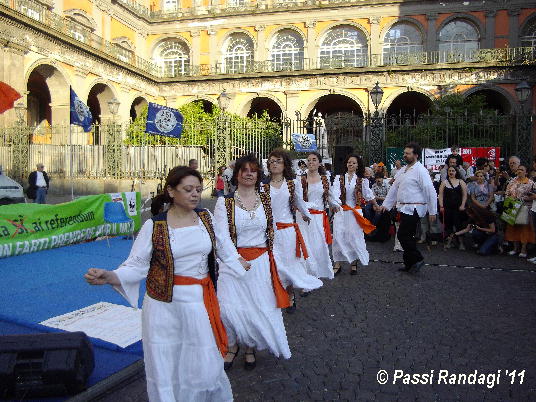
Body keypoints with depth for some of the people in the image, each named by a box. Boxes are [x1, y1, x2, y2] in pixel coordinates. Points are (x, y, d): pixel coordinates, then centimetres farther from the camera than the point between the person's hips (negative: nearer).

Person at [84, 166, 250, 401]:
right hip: (165, 305, -2)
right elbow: (137, 265, -10)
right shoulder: (154, 226, -9)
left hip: (201, 303, 3)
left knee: (204, 363, 11)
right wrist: (108, 277, -26)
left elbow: (223, 245, 19)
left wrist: (238, 263, 30)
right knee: (166, 365, 9)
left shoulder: (206, 217, 2)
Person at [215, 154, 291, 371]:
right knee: (230, 307, -6)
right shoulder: (225, 202, -5)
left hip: (261, 261, 3)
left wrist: (271, 258, 12)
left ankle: (250, 347, 31)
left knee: (258, 307, 6)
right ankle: (232, 345, 23)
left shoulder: (265, 198, 5)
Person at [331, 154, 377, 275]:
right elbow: (335, 192, -12)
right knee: (338, 236, -4)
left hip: (355, 212, 1)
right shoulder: (339, 178, 3)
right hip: (341, 211, 0)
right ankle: (337, 264, 4)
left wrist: (377, 206, 25)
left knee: (354, 236, 1)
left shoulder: (362, 181, 7)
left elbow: (369, 195, 17)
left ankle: (354, 263, 16)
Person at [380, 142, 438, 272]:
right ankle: (410, 264, 21)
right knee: (407, 236, 12)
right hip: (404, 208, 8)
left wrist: (432, 212, -14)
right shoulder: (403, 170, 15)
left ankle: (417, 259, 4)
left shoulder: (420, 170, -11)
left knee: (402, 235, -10)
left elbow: (430, 192, -14)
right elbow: (394, 188, 19)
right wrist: (386, 204, 18)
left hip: (414, 209, -8)